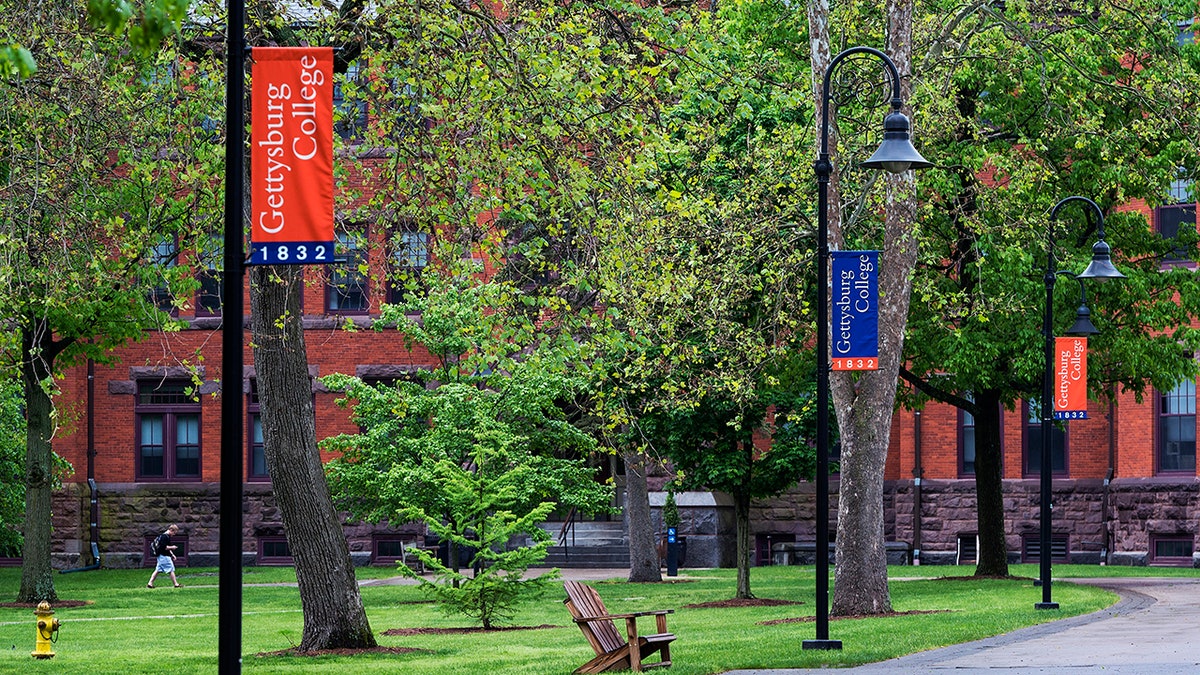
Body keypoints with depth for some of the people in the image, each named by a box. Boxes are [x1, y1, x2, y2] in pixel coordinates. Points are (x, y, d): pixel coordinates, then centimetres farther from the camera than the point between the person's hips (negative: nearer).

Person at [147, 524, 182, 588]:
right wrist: (172, 547, -12)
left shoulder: (167, 536, 16)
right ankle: (176, 584, 2)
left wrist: (172, 554, 21)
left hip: (161, 556, 10)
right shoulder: (165, 537, -16)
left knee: (157, 570, 9)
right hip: (164, 556, -10)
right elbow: (164, 547, -23)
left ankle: (150, 583, 7)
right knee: (171, 570, -3)